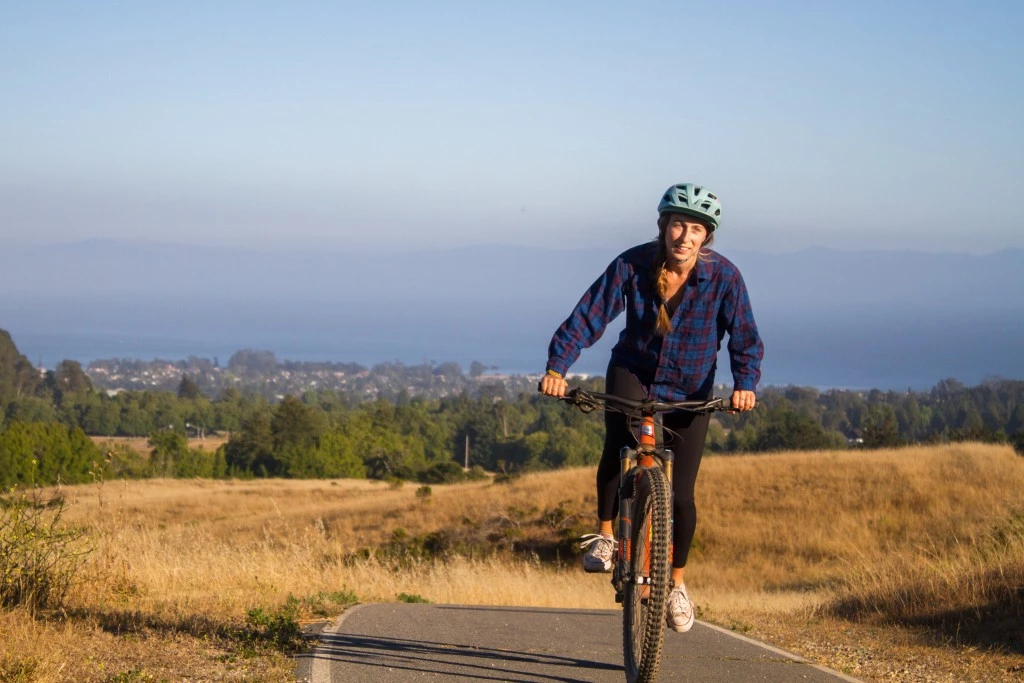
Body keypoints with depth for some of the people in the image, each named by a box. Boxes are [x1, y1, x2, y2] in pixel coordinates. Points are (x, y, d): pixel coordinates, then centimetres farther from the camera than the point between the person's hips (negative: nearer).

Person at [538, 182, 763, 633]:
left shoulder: (723, 276, -19)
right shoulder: (632, 265, -19)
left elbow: (746, 338, -18)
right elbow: (587, 318, -20)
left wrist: (745, 384, -38)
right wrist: (556, 367, -35)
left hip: (689, 392, 1)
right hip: (633, 374, 0)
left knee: (682, 496, -1)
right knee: (618, 441, -34)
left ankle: (676, 583, 24)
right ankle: (605, 534, -14)